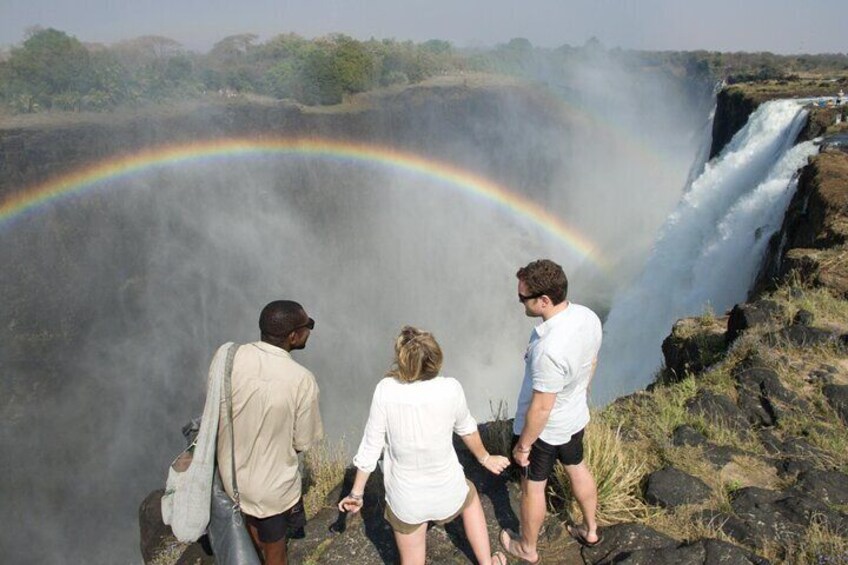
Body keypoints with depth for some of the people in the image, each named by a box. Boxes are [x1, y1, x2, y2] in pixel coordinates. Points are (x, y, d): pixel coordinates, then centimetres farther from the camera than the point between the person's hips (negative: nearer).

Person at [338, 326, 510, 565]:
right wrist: (484, 458, 20)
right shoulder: (450, 389, -19)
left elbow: (371, 445, -11)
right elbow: (466, 429, 0)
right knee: (470, 497, 36)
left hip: (405, 498, 0)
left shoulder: (385, 390, -20)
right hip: (447, 493, 1)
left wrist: (356, 492, 4)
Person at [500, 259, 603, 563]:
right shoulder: (589, 317, -16)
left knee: (532, 487, 18)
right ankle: (590, 529, 53)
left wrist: (522, 445, -13)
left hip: (543, 428, -7)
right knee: (578, 469, 30)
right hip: (576, 417, 7)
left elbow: (541, 407, -29)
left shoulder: (549, 349, -41)